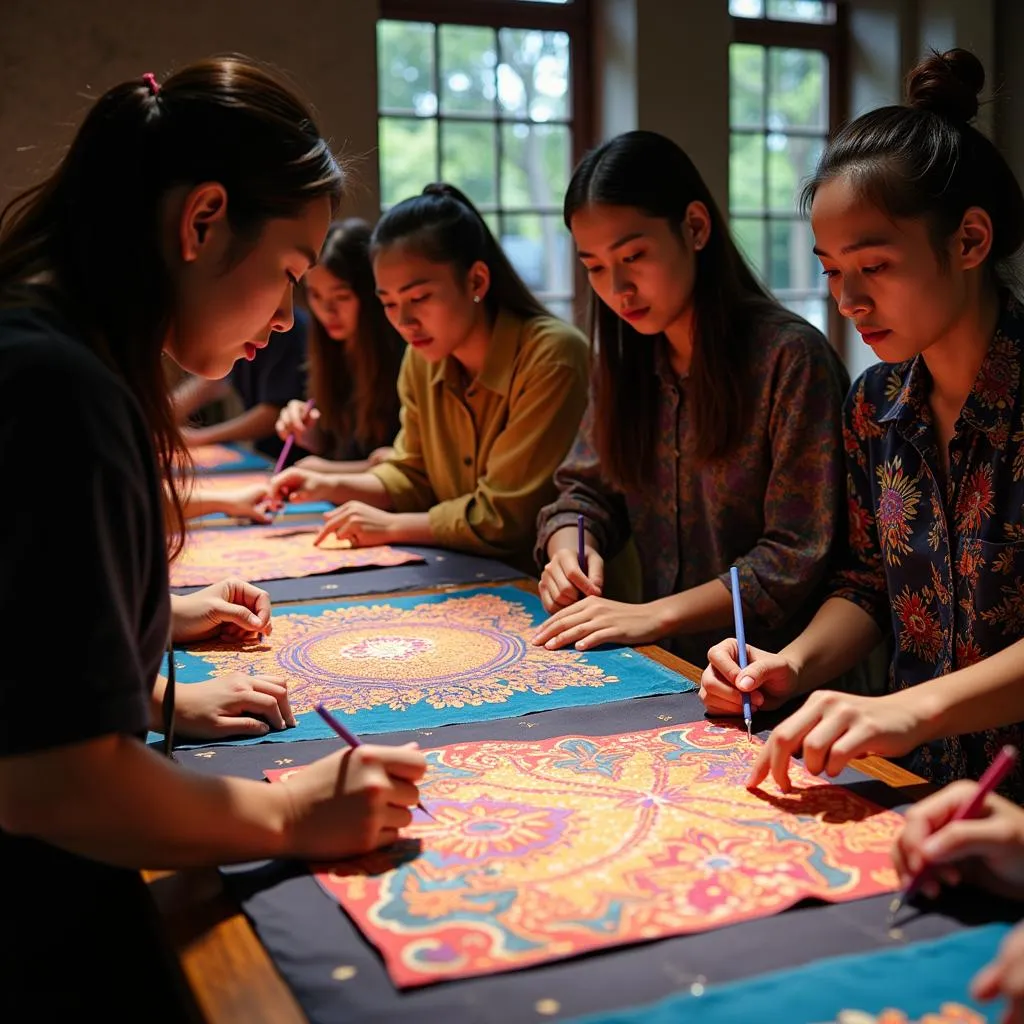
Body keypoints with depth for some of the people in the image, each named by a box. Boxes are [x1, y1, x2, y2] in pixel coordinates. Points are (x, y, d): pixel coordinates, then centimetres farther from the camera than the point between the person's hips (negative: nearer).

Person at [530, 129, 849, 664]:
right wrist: (567, 548, -8)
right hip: (664, 665, 6)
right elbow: (585, 491, 16)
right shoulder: (627, 361, 10)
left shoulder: (791, 357, -11)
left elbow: (798, 558, -14)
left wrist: (656, 615, -23)